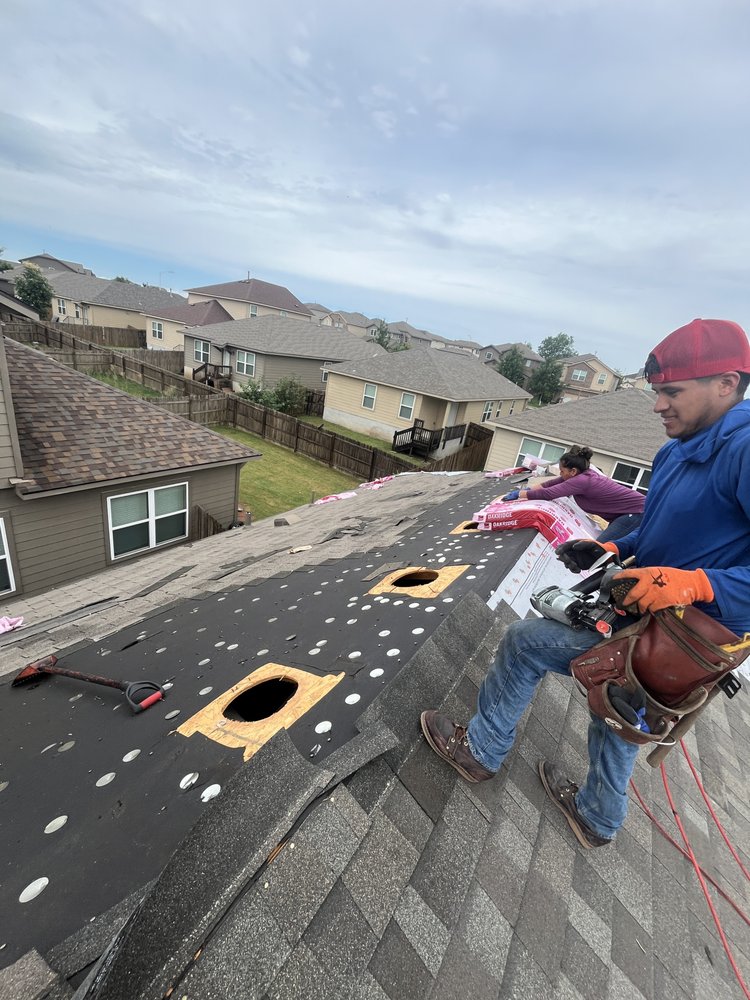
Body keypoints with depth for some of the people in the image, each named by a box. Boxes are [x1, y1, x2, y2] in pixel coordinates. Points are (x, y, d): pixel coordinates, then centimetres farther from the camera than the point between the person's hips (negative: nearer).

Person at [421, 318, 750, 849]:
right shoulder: (677, 453, 4)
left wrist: (695, 583, -37)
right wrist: (609, 550, 1)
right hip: (648, 615, 9)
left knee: (524, 641, -4)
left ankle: (481, 750, 21)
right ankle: (599, 818, 53)